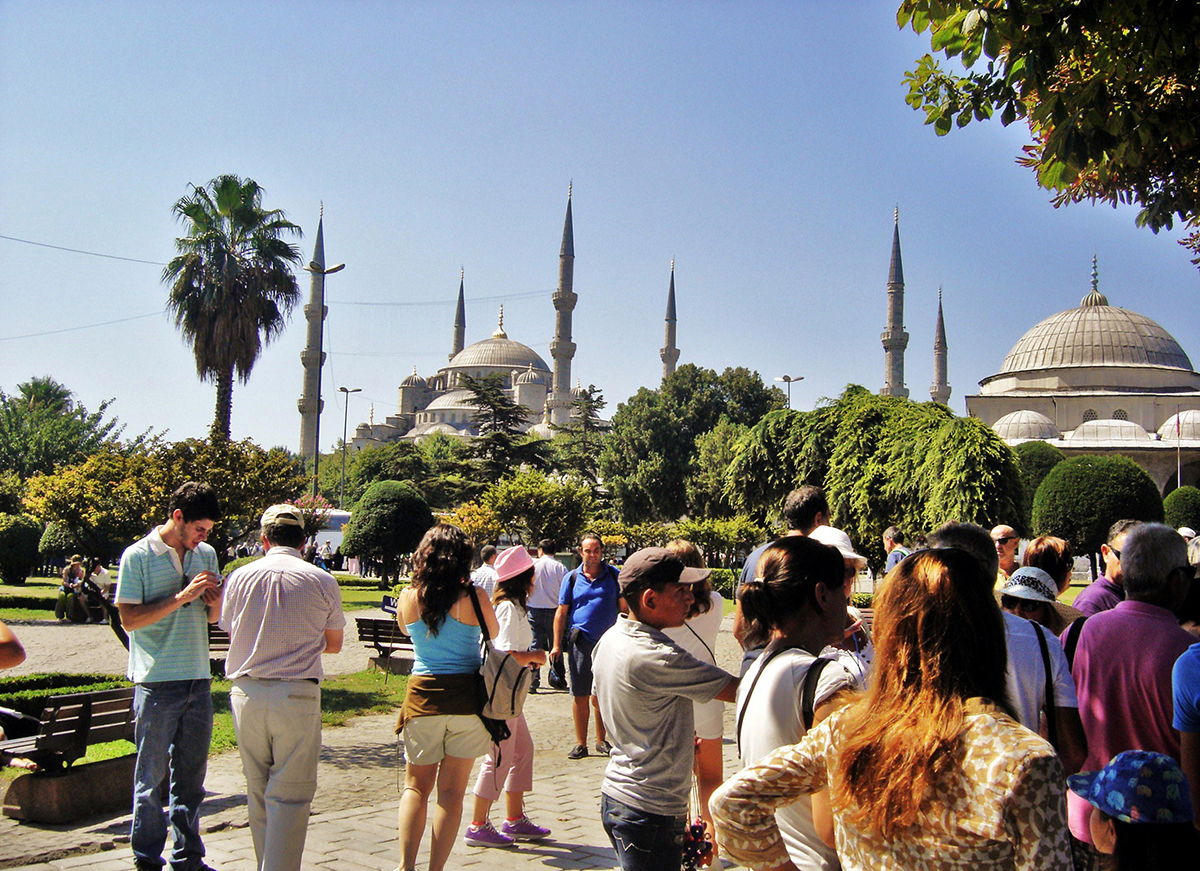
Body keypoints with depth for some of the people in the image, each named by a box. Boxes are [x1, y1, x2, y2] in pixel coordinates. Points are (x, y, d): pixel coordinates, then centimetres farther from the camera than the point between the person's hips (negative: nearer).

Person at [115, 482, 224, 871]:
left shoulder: (206, 555, 11)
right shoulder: (138, 556, -5)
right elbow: (129, 619, -11)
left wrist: (215, 601, -5)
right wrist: (182, 597, -18)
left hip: (198, 681, 5)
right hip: (157, 682, -5)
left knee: (191, 774, 11)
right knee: (152, 775, 4)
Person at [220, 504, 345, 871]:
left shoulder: (240, 577, 4)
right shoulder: (322, 581, -1)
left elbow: (231, 633, 16)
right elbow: (334, 644, 11)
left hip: (246, 692, 3)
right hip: (297, 695, -3)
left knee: (257, 791, 15)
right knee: (289, 795, 1)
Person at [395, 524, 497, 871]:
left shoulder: (408, 597, -3)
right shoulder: (474, 597, -10)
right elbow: (494, 633, 8)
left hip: (422, 695, 2)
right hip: (466, 696, -2)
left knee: (416, 785, 15)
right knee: (451, 791, 8)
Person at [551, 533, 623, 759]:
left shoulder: (614, 575, 6)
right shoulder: (572, 578, 5)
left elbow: (624, 607, 9)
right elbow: (562, 612, 7)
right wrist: (556, 645, 2)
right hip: (580, 642, 0)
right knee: (580, 696, 2)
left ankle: (602, 741, 24)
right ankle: (581, 744, 12)